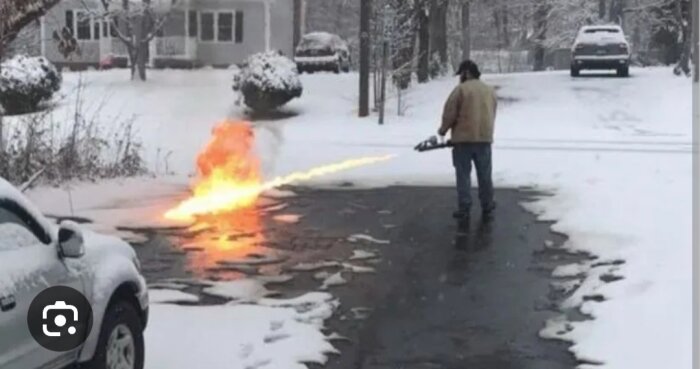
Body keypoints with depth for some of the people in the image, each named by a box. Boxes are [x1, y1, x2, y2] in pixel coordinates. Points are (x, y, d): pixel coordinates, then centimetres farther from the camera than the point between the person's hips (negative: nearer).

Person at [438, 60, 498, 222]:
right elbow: (492, 115, 16)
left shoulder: (460, 89, -7)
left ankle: (464, 210, 1)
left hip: (463, 139, -4)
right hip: (485, 138, 4)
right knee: (485, 176, 10)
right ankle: (487, 209, 13)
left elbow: (449, 114, -8)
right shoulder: (490, 91, 12)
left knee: (463, 175, 2)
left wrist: (443, 130, 8)